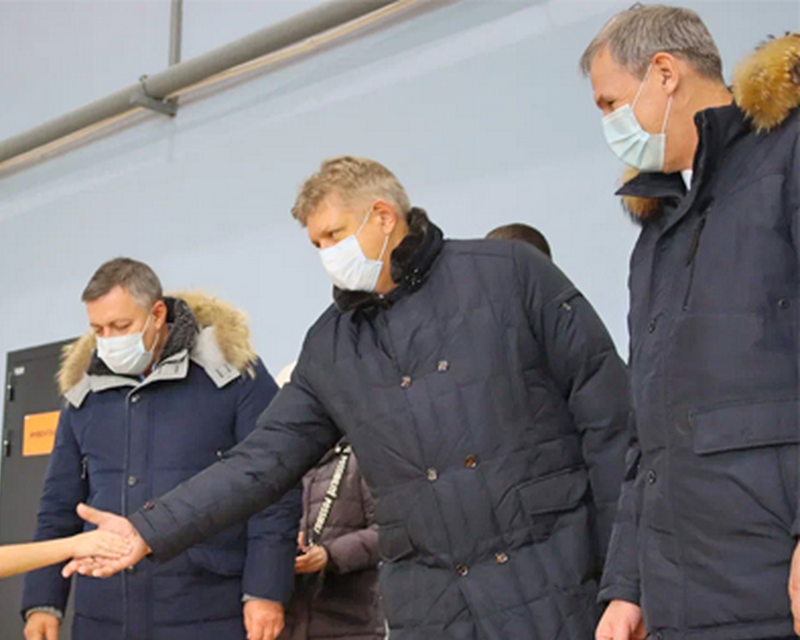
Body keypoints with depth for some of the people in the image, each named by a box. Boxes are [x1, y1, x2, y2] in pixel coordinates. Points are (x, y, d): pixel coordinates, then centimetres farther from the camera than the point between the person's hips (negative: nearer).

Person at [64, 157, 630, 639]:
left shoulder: (508, 272, -2)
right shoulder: (329, 348, 11)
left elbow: (608, 416, -4)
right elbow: (261, 461, 7)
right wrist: (148, 531, -4)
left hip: (553, 589, -3)